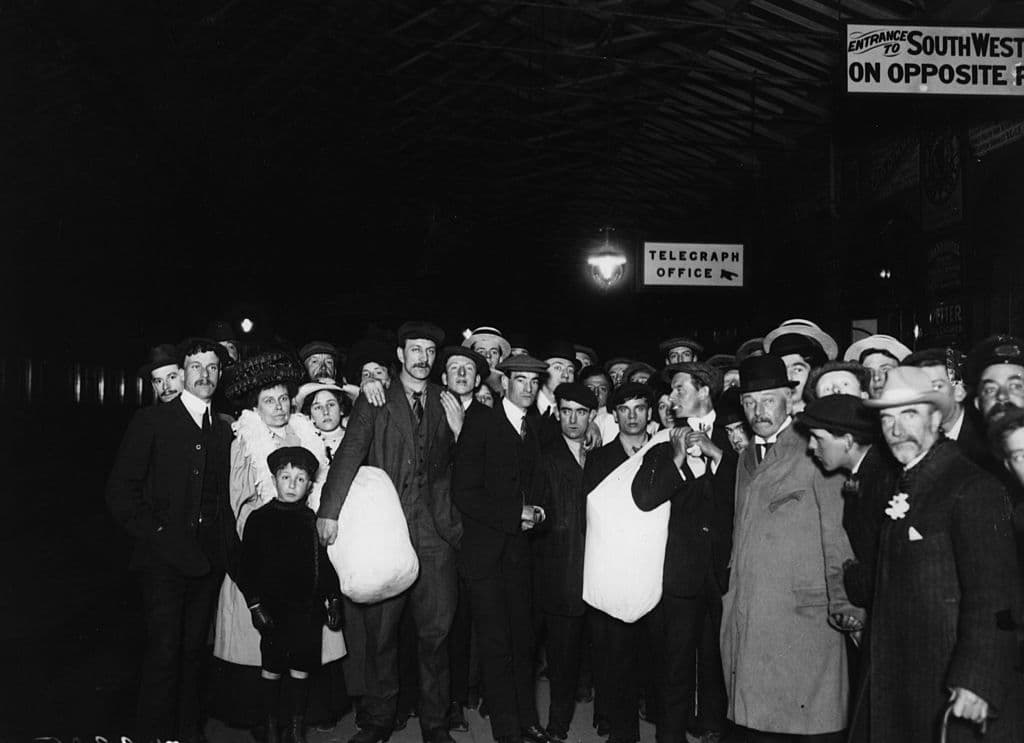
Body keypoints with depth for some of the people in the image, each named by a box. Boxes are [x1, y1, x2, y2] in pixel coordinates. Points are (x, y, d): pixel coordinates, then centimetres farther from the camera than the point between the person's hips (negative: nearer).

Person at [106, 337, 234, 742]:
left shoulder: (223, 430, 13)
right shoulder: (152, 420, -1)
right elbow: (120, 489, -4)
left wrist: (226, 544, 4)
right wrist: (155, 534, -10)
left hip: (209, 557, 4)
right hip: (166, 557, -4)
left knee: (193, 648, 11)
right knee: (164, 651, -5)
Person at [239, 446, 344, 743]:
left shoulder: (314, 521, 4)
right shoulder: (260, 519, -2)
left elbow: (327, 563, 9)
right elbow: (246, 566, -2)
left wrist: (333, 600, 6)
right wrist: (255, 604, -7)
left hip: (308, 607, 2)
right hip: (273, 606, -2)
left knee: (301, 665, 8)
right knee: (271, 665, 7)